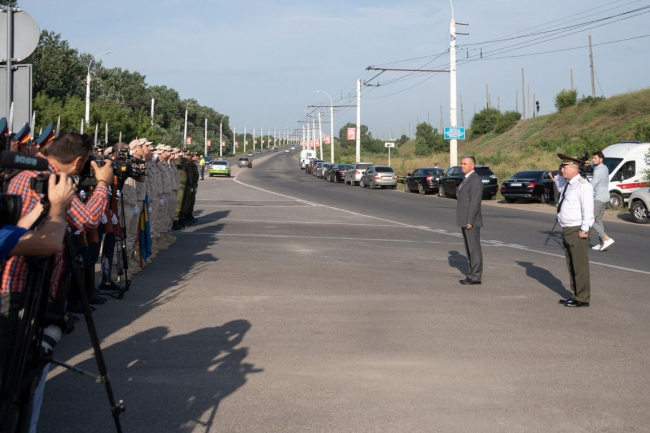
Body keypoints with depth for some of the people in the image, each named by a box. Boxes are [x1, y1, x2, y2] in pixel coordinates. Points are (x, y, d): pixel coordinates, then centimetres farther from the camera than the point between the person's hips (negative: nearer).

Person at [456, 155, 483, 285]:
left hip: (471, 221, -10)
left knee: (474, 248, -5)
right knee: (469, 248, 12)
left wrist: (470, 221, -23)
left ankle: (476, 277, -1)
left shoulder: (475, 180, -16)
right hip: (465, 220, 10)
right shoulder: (467, 179, 16)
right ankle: (472, 275, 16)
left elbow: (475, 202, -21)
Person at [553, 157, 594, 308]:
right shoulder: (566, 184, 14)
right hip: (567, 230, 10)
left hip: (578, 231, -10)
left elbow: (588, 209, -20)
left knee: (580, 265, -5)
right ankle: (576, 295, 24)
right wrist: (559, 176, 20)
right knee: (571, 265, 15)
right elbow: (560, 186, 39)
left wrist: (584, 230, -22)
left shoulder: (583, 185, -15)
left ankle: (582, 299, 0)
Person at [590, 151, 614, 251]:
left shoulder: (598, 171, -18)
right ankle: (602, 243, 12)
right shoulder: (605, 168, 12)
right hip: (605, 198, 10)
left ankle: (606, 239, -16)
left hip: (599, 199, -10)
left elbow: (591, 186, -19)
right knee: (598, 220, 14)